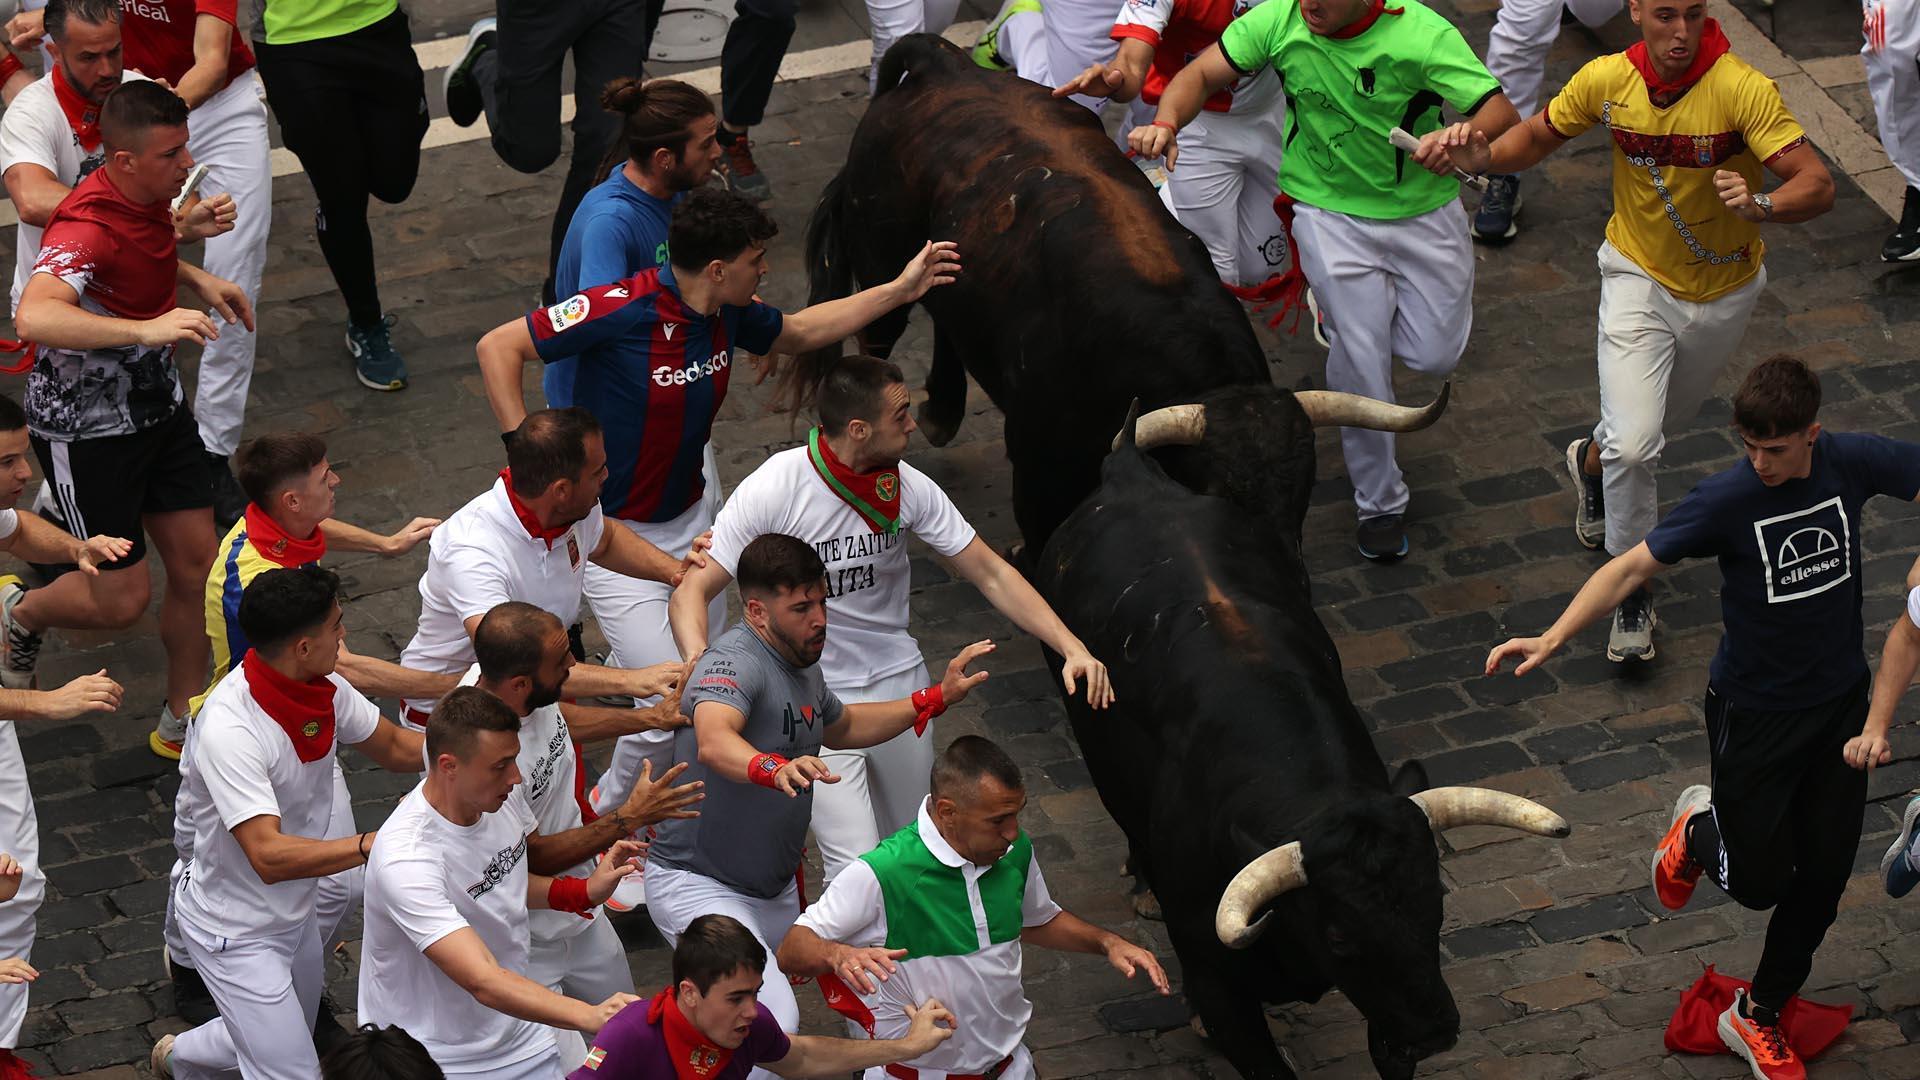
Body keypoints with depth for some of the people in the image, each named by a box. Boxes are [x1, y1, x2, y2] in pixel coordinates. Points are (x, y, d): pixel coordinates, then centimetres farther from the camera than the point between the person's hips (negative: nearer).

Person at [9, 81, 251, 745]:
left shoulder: (149, 198, -1)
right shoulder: (87, 228, -30)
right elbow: (34, 317, -50)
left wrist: (197, 279, 10)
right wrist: (146, 328, -58)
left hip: (158, 406, 8)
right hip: (85, 428, -8)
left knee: (196, 565, 7)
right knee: (121, 601, -3)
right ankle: (20, 614, 29)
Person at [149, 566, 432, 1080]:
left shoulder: (324, 690, -12)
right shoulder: (229, 728, -36)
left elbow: (394, 747, 5)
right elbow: (270, 855, -41)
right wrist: (377, 843, -48)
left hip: (295, 915, 8)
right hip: (237, 935, -8)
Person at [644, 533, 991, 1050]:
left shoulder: (801, 664, 7)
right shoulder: (734, 663, -24)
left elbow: (839, 727, 29)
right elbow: (713, 741, -46)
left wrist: (936, 698, 22)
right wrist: (773, 768, -66)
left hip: (775, 887, 10)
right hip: (698, 885, -10)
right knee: (772, 1022, -27)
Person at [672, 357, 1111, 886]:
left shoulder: (909, 487, -7)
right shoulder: (772, 491, -19)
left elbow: (990, 573, -1)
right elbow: (692, 591, -18)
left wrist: (1071, 646, -12)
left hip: (899, 683, 5)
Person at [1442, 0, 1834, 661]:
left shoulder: (1742, 90, -27)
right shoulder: (1607, 81, -18)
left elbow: (1818, 185, -31)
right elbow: (1537, 137, 1)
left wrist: (1761, 206, -52)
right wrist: (1482, 158, -20)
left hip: (1724, 290, 1)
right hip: (1639, 279, -1)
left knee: (1663, 415, 26)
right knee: (1633, 444, -17)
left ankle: (1593, 459, 60)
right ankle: (1633, 591, 3)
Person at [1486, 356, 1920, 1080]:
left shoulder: (1854, 463, -13)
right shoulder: (1728, 498, -22)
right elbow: (1634, 566, -24)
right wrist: (1553, 639, -36)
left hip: (1842, 702, 4)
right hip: (1755, 713, -3)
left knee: (1823, 877, 10)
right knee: (1758, 882, 5)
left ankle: (1757, 1017, 31)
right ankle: (1701, 828, 41)